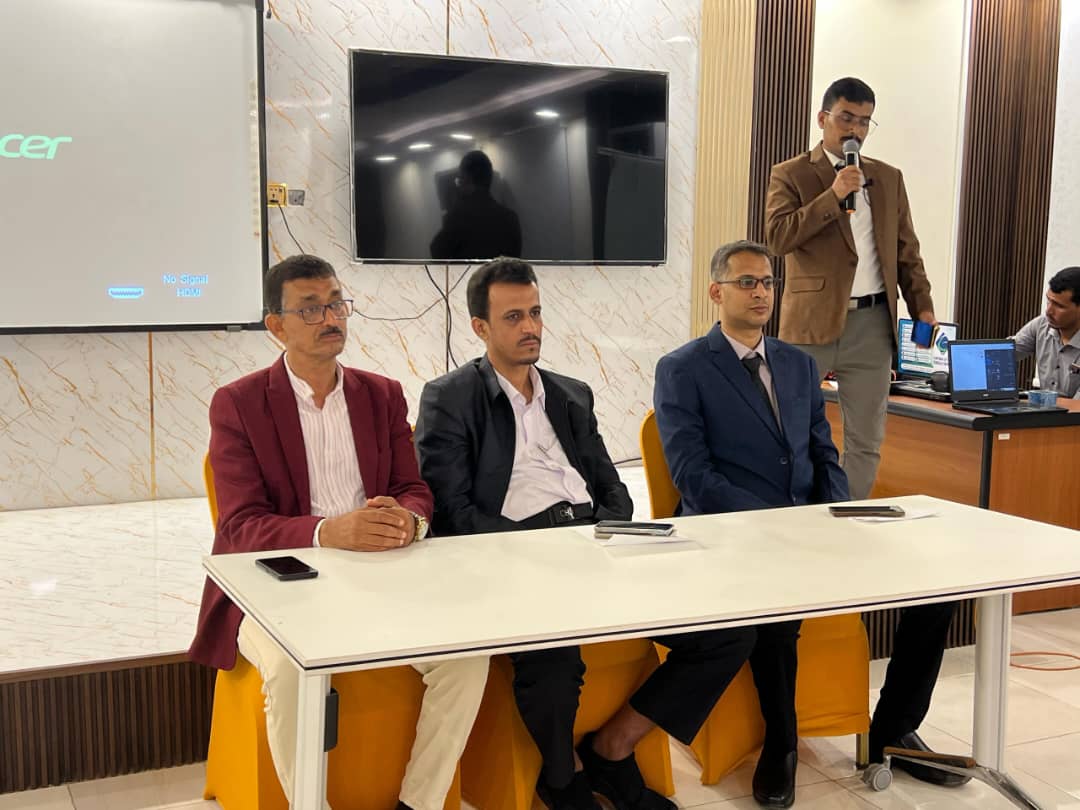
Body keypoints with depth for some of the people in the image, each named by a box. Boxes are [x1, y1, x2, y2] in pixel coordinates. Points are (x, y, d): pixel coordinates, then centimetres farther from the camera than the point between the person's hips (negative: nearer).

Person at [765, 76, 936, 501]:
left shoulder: (888, 178, 15)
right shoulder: (790, 175, 2)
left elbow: (907, 250, 16)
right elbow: (777, 236, -13)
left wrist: (922, 306, 6)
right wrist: (832, 195, -17)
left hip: (872, 323, 4)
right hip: (811, 322, -4)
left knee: (865, 441, 6)